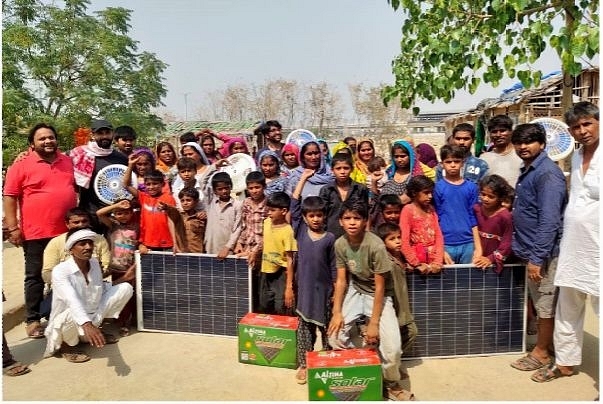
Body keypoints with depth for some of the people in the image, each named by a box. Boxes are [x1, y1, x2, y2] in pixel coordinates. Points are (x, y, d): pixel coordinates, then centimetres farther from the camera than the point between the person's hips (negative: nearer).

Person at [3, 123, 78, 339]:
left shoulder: (67, 162, 8)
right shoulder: (21, 165, -6)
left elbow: (76, 190, 19)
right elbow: (9, 197, -7)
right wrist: (13, 228, -12)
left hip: (67, 231, 5)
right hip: (36, 232, -4)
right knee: (35, 276, 6)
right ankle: (33, 319, 18)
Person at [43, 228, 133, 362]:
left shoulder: (94, 263, -6)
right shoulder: (60, 271, -25)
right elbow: (72, 301, -42)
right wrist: (87, 325, -56)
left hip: (91, 320, 6)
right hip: (63, 324, -6)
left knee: (125, 288, -3)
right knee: (71, 314, -42)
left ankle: (96, 330, 9)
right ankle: (65, 345, -5)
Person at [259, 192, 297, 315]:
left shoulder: (287, 231, -19)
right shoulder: (266, 222, -1)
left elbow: (290, 260, -20)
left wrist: (289, 287, -21)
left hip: (281, 275, -6)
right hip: (266, 273, 7)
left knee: (282, 312, -1)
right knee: (264, 309, 19)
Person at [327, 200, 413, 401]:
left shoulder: (376, 245, -25)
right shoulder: (340, 244, -11)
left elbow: (379, 286, -20)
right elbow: (341, 280, -4)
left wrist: (373, 323, -19)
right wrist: (337, 312, -12)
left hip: (379, 295, -4)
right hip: (355, 292, 4)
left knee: (392, 347, -17)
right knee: (334, 335, -11)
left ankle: (392, 385, 14)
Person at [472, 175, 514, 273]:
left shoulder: (504, 215, -14)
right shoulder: (476, 209, -1)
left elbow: (507, 243, -13)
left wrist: (491, 259, -17)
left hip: (494, 261, -3)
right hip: (478, 258, 4)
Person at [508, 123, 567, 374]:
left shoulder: (547, 173, -18)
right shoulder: (527, 171, 12)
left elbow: (549, 220, -23)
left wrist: (537, 257, -24)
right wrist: (520, 249, 17)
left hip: (543, 252, -9)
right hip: (530, 249, 9)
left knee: (545, 305, 6)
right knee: (539, 303, 19)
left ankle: (541, 353, 19)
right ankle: (547, 343, 34)